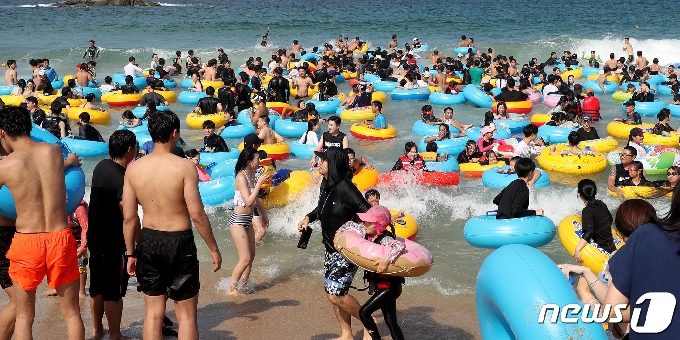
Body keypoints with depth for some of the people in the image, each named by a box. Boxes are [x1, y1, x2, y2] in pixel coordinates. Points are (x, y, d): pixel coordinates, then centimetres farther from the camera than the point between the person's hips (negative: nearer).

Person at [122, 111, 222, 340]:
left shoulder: (134, 169, -2)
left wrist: (131, 253, 12)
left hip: (148, 241, 4)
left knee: (153, 312, 14)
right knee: (186, 314, 8)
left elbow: (129, 217, 1)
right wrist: (214, 249, -5)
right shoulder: (184, 167, -15)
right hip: (179, 243, -4)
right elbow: (197, 215, -16)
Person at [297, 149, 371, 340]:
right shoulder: (326, 185, 3)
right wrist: (308, 218, 4)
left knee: (336, 294, -10)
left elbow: (368, 213, -27)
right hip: (331, 249, 9)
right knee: (333, 292, 13)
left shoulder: (344, 188, -24)